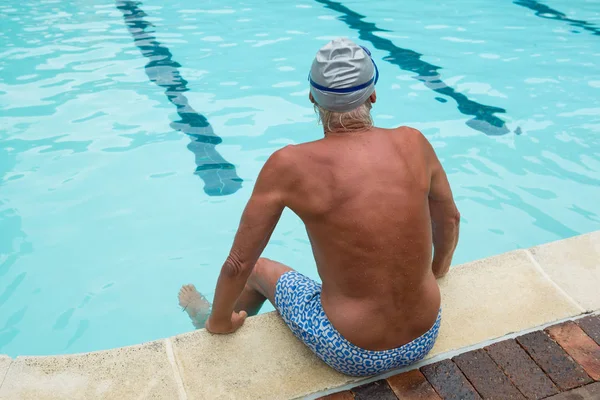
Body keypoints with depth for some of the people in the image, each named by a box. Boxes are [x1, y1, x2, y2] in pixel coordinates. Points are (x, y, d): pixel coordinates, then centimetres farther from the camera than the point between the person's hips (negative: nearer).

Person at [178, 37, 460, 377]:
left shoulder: (289, 165, -19)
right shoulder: (413, 143, -8)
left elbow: (238, 264, -12)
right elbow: (450, 218, 9)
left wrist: (220, 321, 9)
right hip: (425, 340, 4)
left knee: (261, 270, 25)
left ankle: (208, 317, 56)